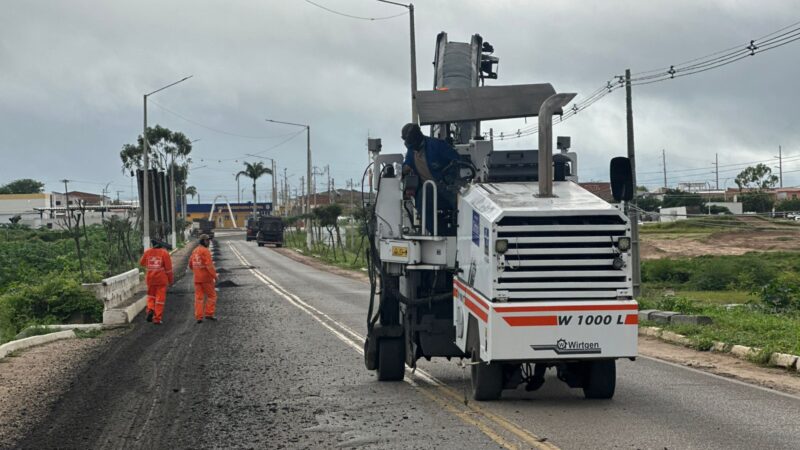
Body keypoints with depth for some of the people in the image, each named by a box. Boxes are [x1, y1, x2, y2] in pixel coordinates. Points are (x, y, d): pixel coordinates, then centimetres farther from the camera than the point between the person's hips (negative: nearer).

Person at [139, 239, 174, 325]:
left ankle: (150, 309, -5)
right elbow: (168, 268, -7)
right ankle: (157, 319, 2)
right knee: (160, 298, 4)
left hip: (150, 278, 2)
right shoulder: (164, 253, -8)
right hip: (161, 279, -2)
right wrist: (171, 279, 3)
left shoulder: (147, 252, -1)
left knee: (151, 295, 21)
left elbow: (142, 263, 15)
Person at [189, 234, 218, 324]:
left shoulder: (195, 251, 11)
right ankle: (209, 313, 3)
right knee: (211, 296, 6)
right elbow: (209, 265, -21)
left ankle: (199, 317, 4)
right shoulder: (205, 251, -13)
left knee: (198, 297, 7)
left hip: (197, 278, 7)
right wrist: (215, 276, -18)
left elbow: (191, 265, 18)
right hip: (206, 278, -7)